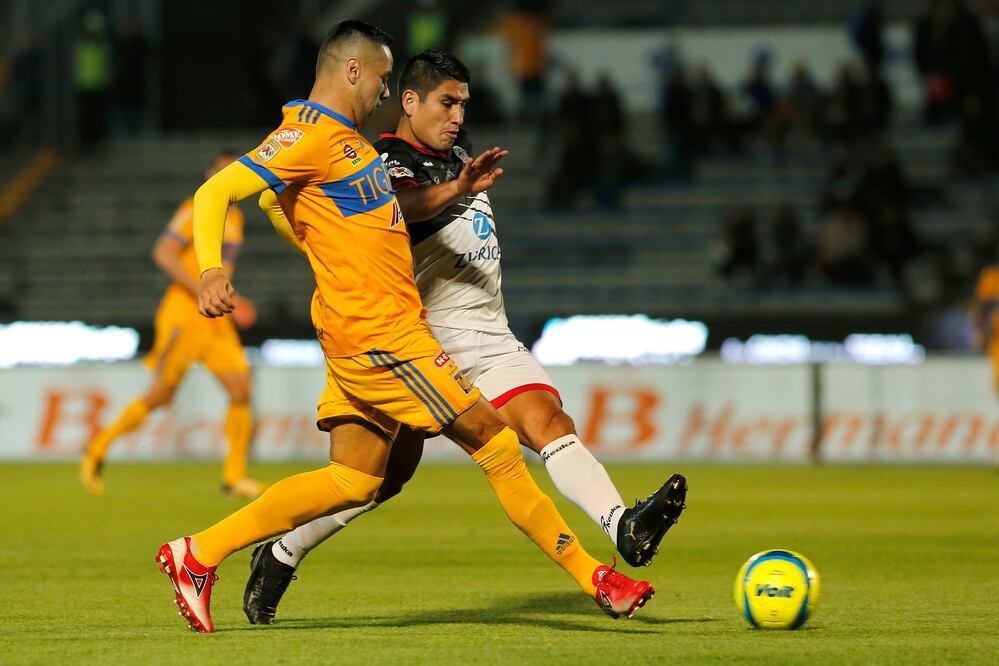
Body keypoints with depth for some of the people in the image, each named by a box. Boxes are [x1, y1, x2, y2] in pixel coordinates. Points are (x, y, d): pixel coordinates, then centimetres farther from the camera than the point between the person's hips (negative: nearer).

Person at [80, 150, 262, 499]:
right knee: (161, 395, -7)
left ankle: (234, 475, -1)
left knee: (241, 389, -7)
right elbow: (163, 253, -15)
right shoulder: (195, 211, -8)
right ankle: (99, 448, 11)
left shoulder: (235, 218, 17)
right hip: (183, 313, -7)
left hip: (217, 319, 7)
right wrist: (201, 291, -22)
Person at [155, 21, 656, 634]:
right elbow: (215, 193, -17)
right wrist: (212, 272, -33)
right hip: (378, 331, -11)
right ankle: (595, 579, 0)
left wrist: (460, 188, 19)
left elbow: (389, 213, 32)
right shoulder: (310, 136, -11)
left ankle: (199, 555, 10)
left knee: (352, 483, 9)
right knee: (495, 443, -6)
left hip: (373, 335, 11)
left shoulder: (347, 139, 19)